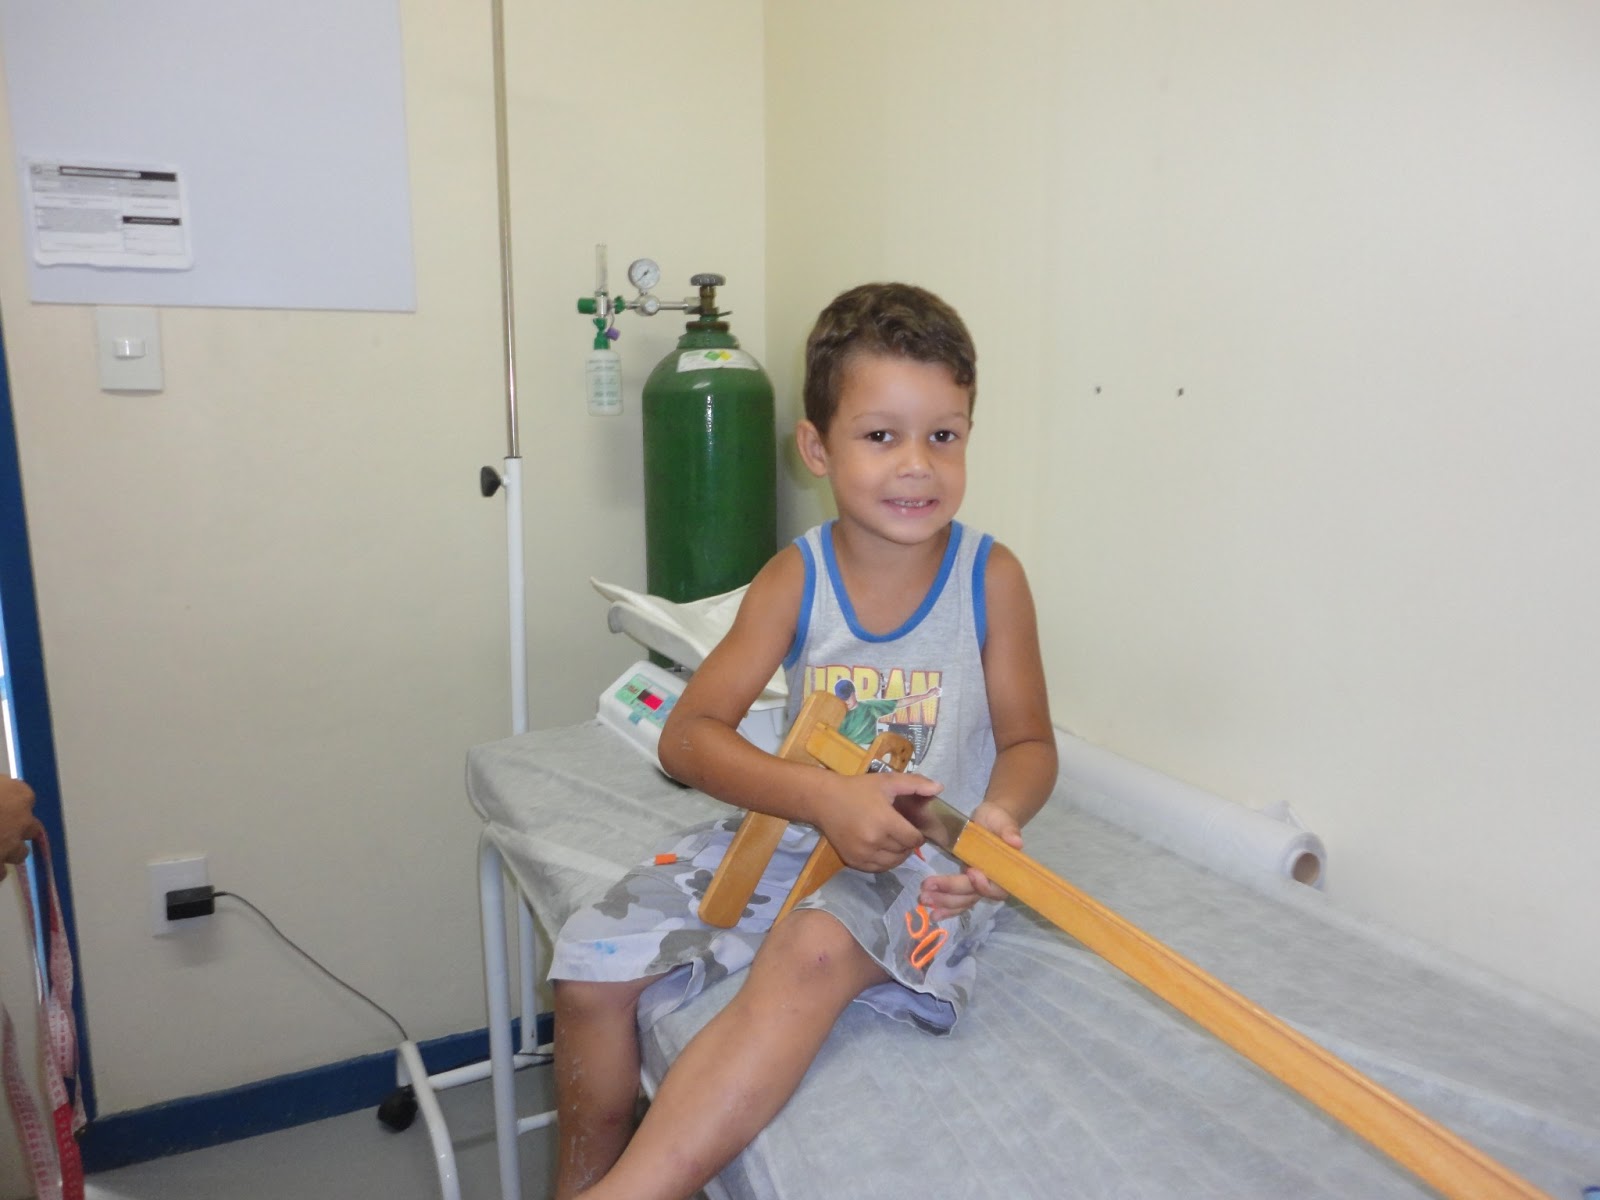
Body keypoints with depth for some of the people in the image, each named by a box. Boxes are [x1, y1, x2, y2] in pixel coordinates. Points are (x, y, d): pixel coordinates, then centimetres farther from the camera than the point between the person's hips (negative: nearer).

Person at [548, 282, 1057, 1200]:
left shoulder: (989, 577, -9)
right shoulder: (796, 579, -7)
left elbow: (1029, 743, -2)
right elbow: (689, 735, -11)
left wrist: (998, 814, -26)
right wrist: (825, 797, -27)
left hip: (931, 859, -2)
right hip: (794, 838, 3)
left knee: (817, 949, -36)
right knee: (597, 963, -7)